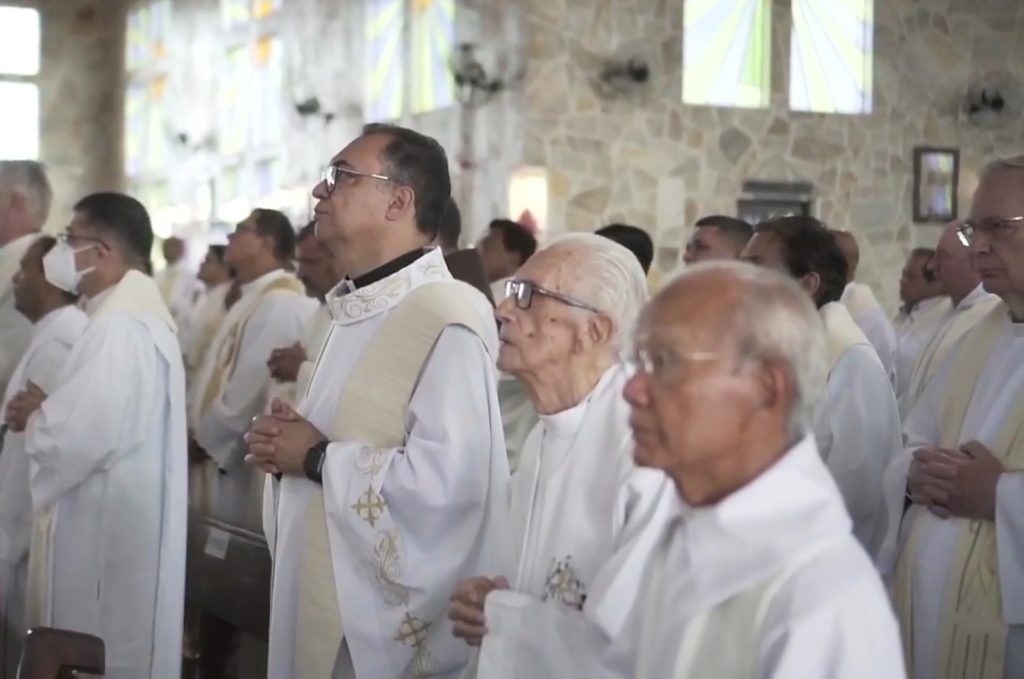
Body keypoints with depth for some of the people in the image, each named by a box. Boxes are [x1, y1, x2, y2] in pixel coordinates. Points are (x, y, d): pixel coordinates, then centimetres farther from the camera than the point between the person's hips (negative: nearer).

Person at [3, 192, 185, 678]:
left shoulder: (120, 324, -20)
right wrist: (47, 409, 4)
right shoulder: (136, 311, 14)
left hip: (109, 528, -10)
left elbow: (82, 435, -28)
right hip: (112, 521, 10)